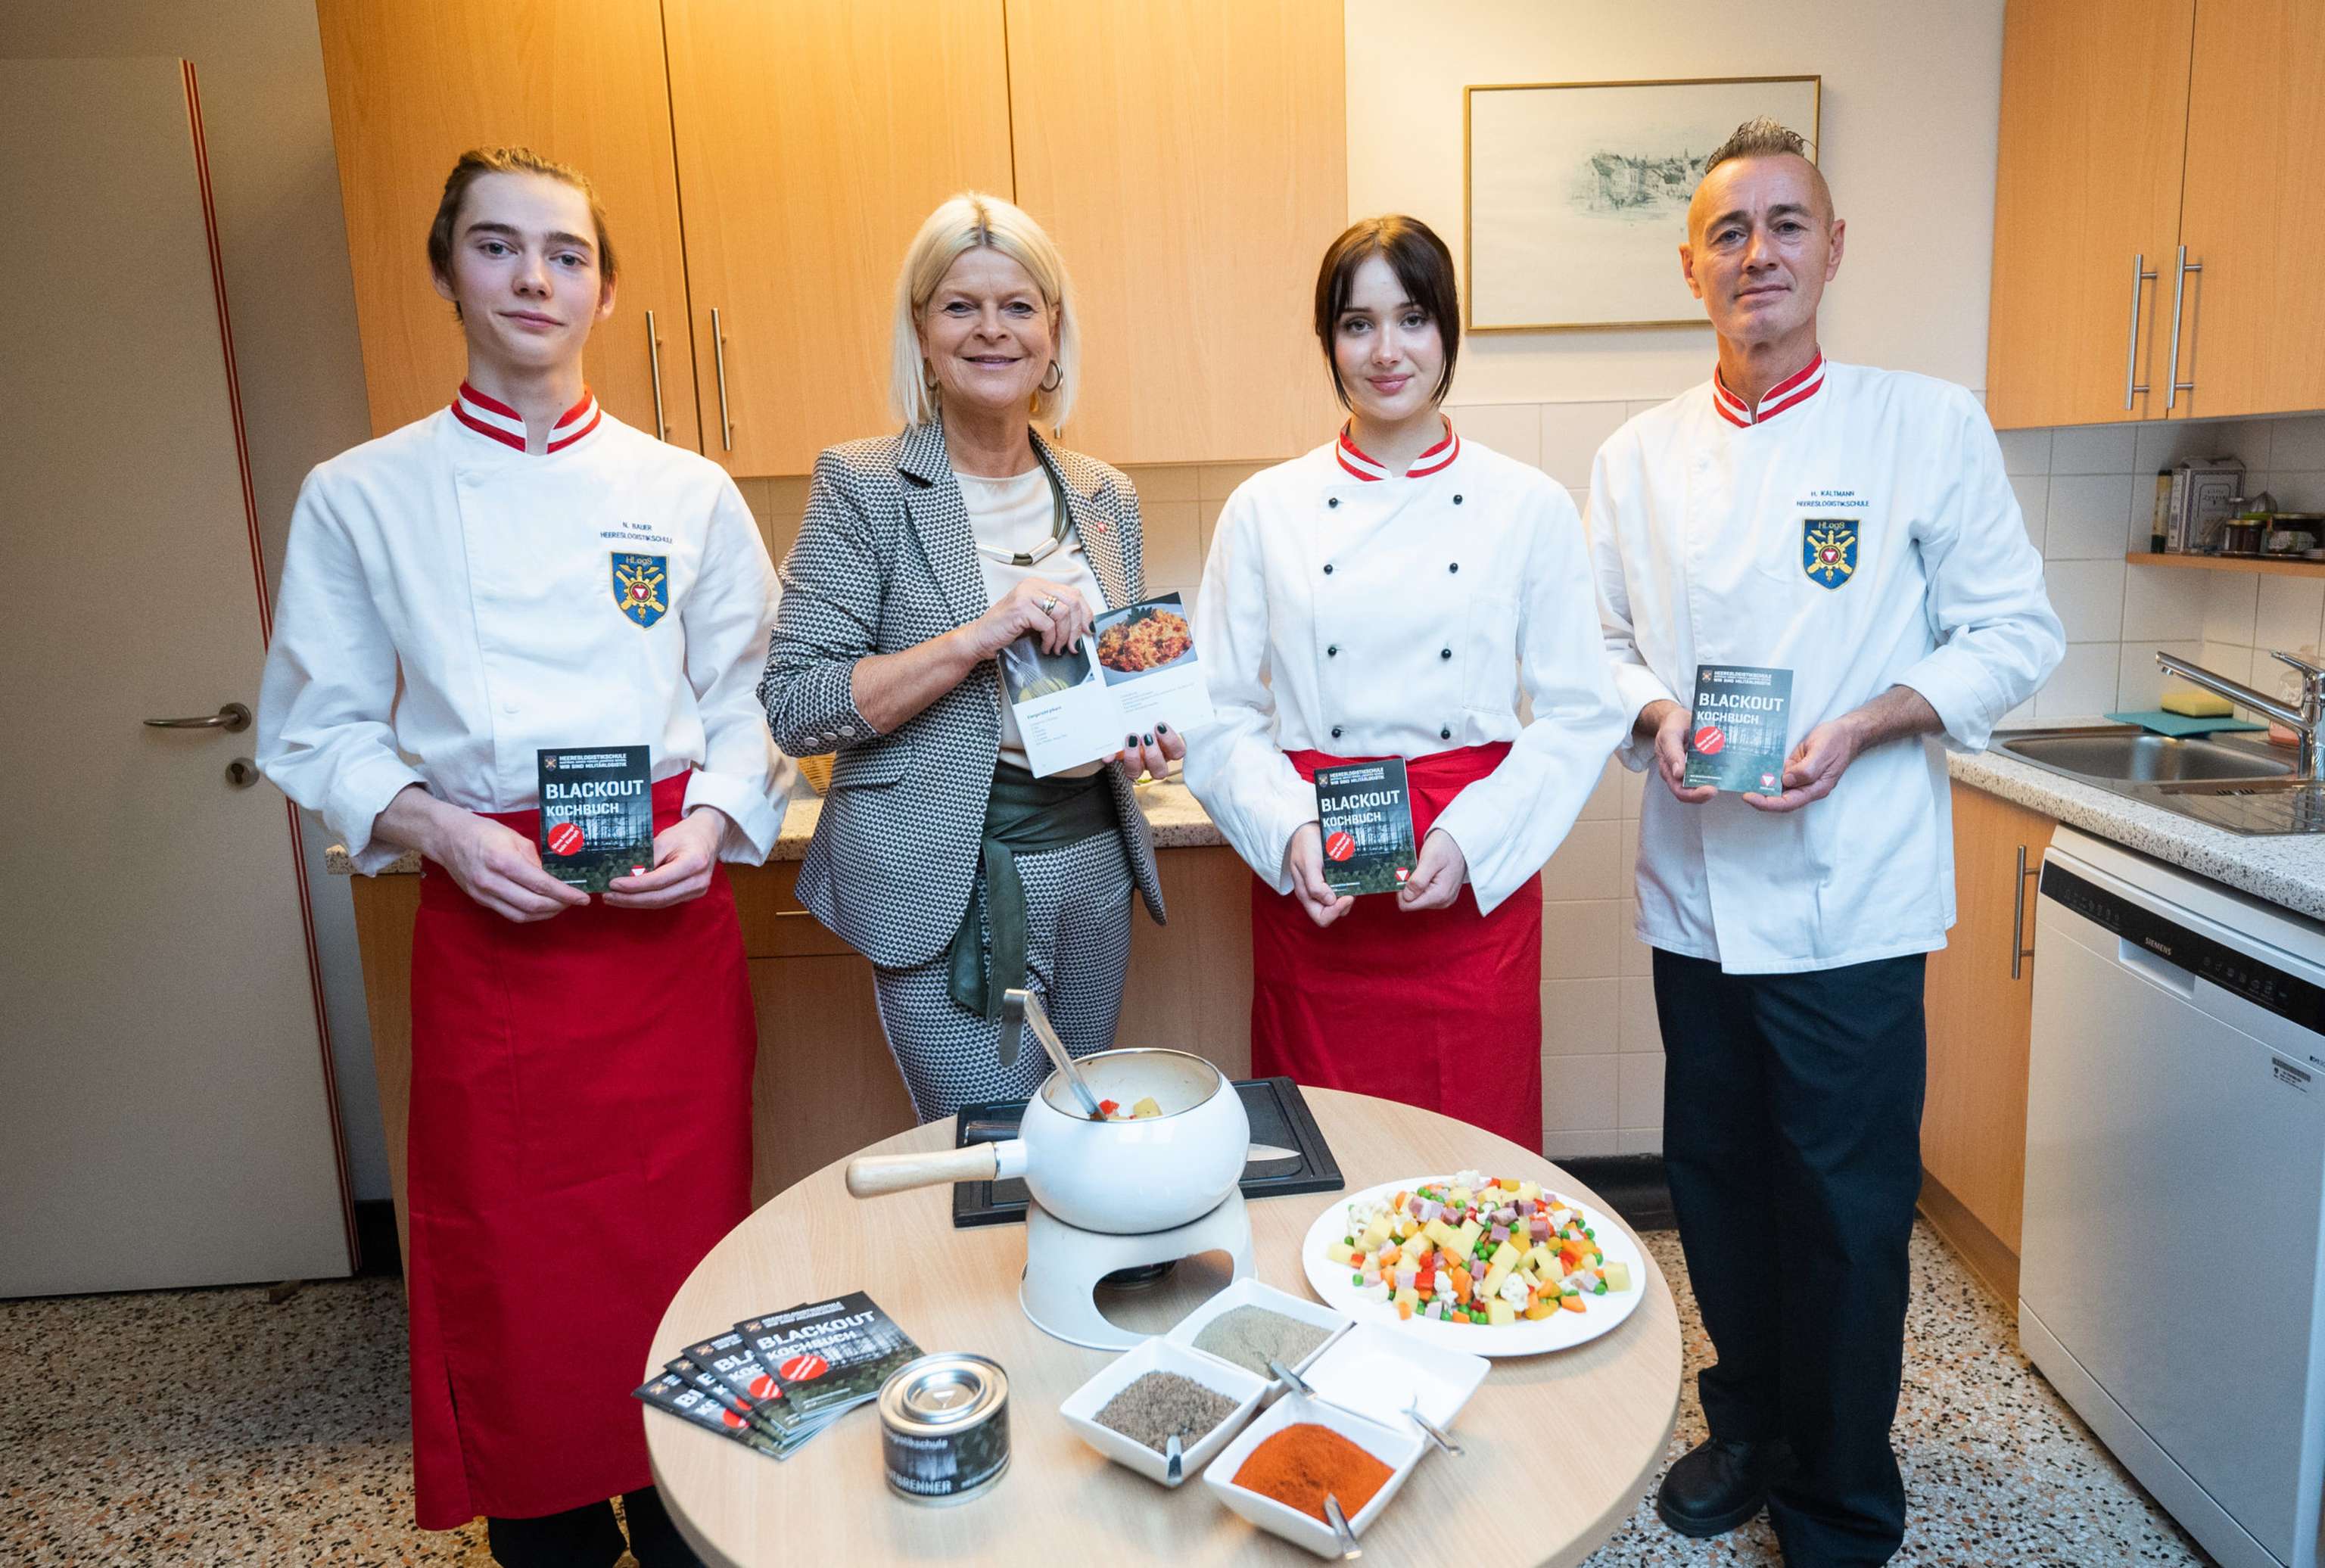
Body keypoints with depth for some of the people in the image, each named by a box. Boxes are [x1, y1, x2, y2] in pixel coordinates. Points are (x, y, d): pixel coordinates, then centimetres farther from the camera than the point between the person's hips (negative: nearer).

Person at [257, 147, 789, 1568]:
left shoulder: (687, 494, 5)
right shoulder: (360, 498, 4)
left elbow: (751, 701, 7)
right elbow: (319, 729, 5)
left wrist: (715, 822, -10)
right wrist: (432, 826, -12)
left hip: (670, 919, 1)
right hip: (489, 923, 0)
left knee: (680, 1242, 7)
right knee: (515, 1269, 7)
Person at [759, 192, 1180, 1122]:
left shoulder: (1105, 496, 7)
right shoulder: (863, 487, -8)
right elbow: (795, 708, -14)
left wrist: (1146, 730, -3)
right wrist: (974, 637, -24)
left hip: (1094, 862, 6)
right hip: (949, 887, -5)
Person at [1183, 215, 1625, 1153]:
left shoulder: (1530, 507, 1)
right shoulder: (1265, 511, 3)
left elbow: (1579, 715, 1)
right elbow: (1222, 716, 3)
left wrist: (1470, 839, -12)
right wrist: (1292, 832, -13)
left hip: (1475, 886, 0)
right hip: (1312, 896, 1)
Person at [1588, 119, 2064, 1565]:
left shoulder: (1929, 426, -3)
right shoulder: (1639, 459, 7)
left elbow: (2017, 635, -1)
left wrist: (1859, 728, -15)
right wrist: (1657, 713, -9)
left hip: (1850, 900, -3)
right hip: (1696, 890, 4)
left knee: (1849, 1212, 4)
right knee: (1719, 1183, 15)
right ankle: (1752, 1426, 40)